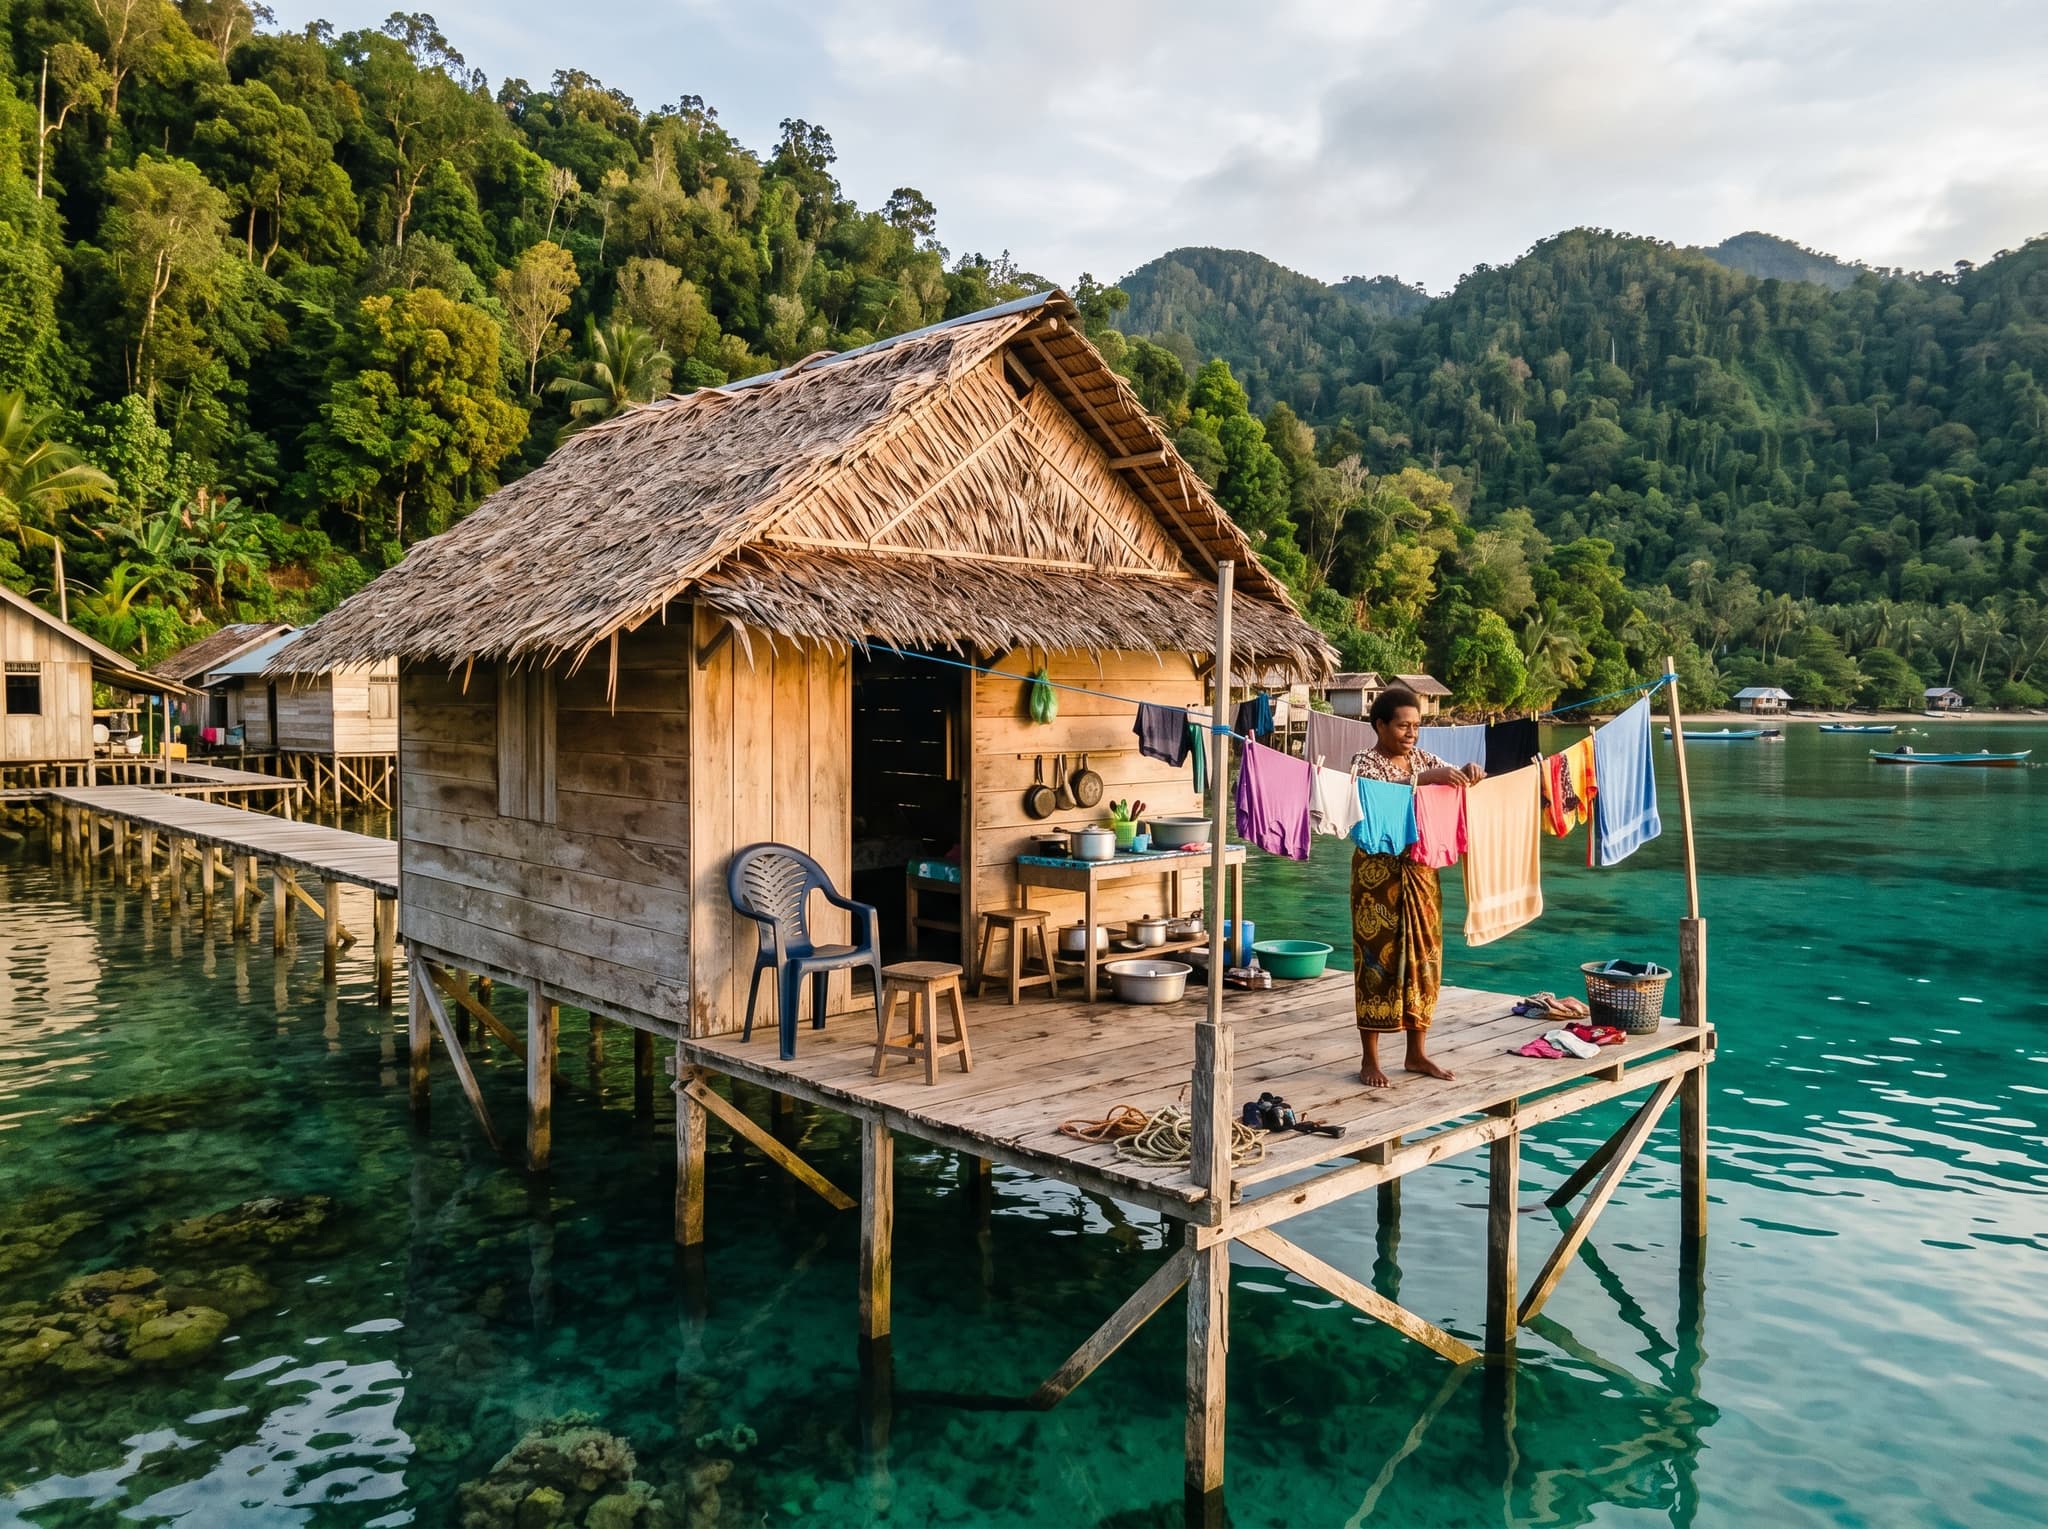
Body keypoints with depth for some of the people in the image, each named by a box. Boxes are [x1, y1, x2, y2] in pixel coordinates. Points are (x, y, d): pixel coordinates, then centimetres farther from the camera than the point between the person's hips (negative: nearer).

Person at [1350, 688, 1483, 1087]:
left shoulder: (1422, 758, 10)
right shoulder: (1365, 762, -8)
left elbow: (1460, 779, 10)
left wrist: (1471, 772, -13)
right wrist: (1426, 778, -37)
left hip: (1420, 872, 6)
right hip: (1378, 873, -6)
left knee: (1424, 958, 9)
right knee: (1377, 960, -2)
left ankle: (1417, 1052, 22)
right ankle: (1370, 1059, 7)